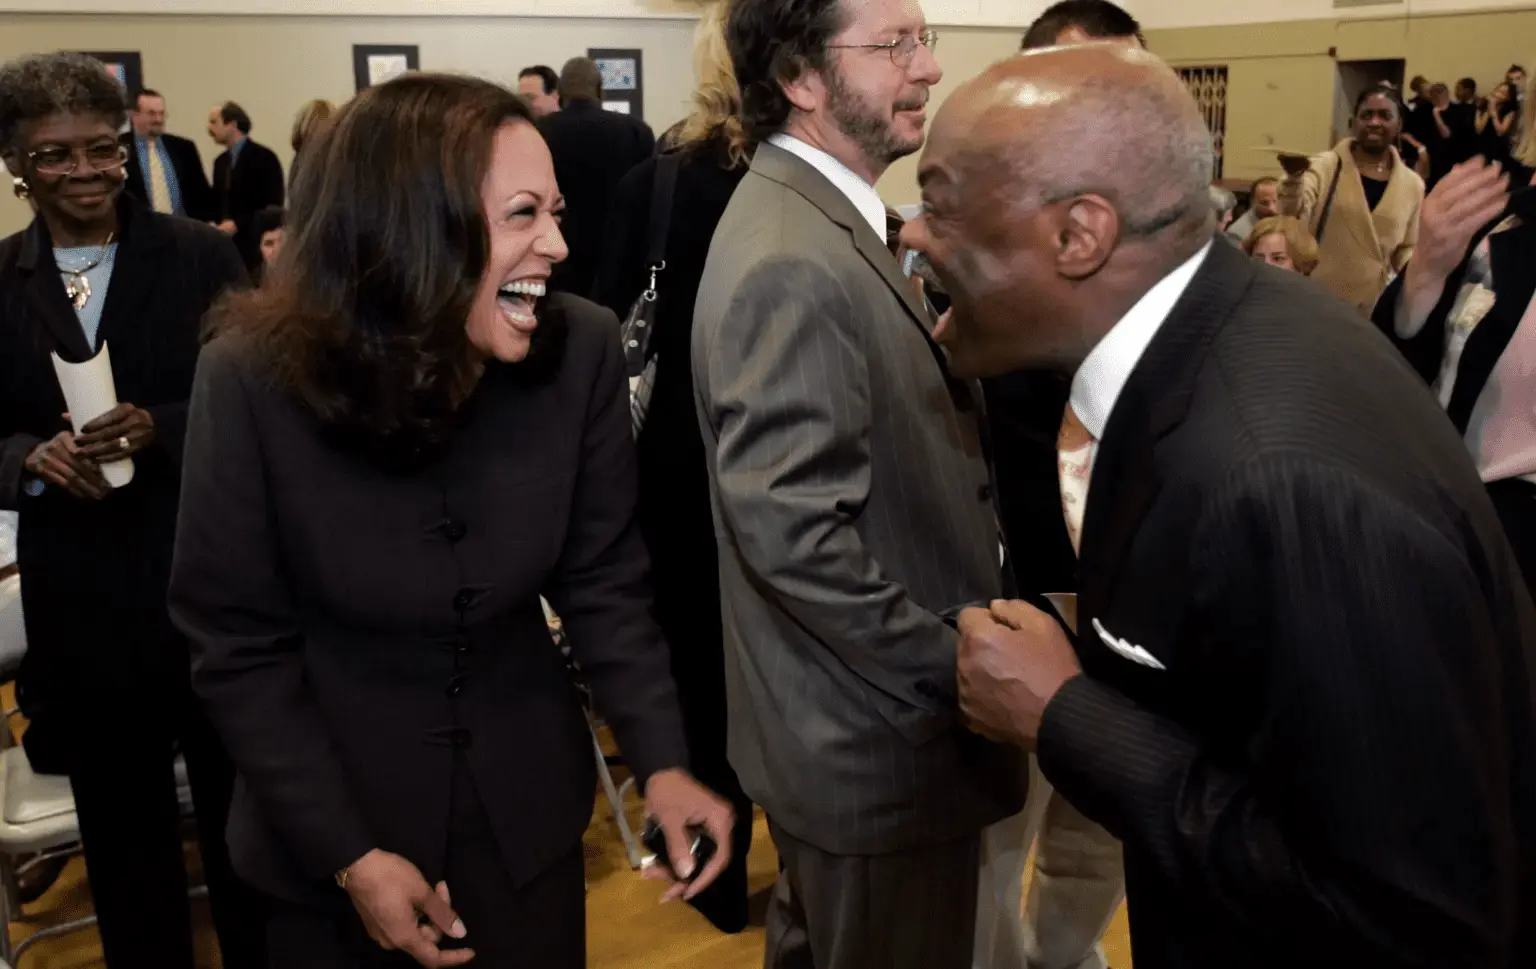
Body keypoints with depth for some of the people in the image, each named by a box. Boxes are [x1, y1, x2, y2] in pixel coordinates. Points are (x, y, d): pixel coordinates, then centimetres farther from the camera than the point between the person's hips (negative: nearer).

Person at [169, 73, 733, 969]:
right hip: (334, 819, -2)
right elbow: (239, 645, -13)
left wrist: (661, 762, -16)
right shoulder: (255, 376, -21)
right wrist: (350, 855, -14)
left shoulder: (582, 352, -17)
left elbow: (604, 581, -6)